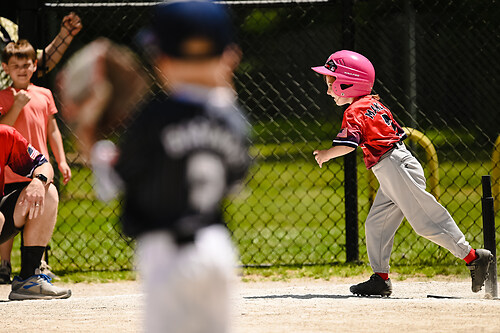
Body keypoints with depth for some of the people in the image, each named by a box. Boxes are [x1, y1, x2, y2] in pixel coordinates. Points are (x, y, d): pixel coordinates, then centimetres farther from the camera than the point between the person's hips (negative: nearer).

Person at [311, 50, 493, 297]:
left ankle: (473, 257, -6)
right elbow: (398, 132, 23)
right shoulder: (374, 104, 18)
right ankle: (381, 278, 8)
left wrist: (325, 154, -5)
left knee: (427, 221, -9)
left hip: (395, 166, -10)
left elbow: (347, 145, -22)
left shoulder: (354, 112, -10)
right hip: (390, 176, 10)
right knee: (376, 224, 9)